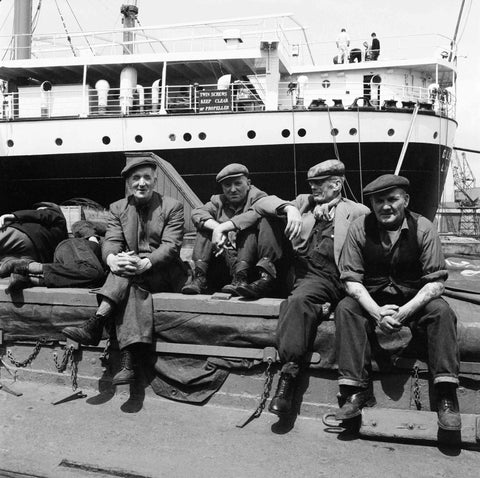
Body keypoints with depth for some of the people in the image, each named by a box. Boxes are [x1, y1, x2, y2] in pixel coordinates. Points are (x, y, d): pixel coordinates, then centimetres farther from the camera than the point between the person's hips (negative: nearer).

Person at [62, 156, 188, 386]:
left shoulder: (172, 207, 1)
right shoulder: (118, 208, 12)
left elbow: (171, 245, -12)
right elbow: (110, 241, -2)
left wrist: (145, 263, -32)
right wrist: (112, 259, -28)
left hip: (165, 275, -2)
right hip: (135, 279, 2)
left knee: (130, 277, -33)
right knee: (132, 289, -33)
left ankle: (96, 323, -35)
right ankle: (128, 360, -41)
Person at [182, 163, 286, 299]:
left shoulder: (257, 197, 5)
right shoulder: (218, 201, 17)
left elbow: (255, 214, -20)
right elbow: (197, 212, -3)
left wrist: (222, 227, -27)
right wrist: (216, 227, -23)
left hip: (251, 261, -4)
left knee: (250, 226, -24)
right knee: (206, 226, -3)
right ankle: (200, 277, -17)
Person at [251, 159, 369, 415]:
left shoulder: (358, 212, 15)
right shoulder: (304, 202, 25)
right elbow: (261, 204, 16)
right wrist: (289, 209, -2)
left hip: (337, 277, -1)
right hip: (309, 274, 2)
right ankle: (291, 364, -31)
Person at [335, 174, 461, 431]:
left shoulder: (423, 229, -9)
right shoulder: (359, 229, -8)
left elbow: (436, 281, -11)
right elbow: (352, 279, -8)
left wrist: (404, 312, -25)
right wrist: (377, 313, -25)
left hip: (414, 300, 0)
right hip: (372, 300, 1)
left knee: (441, 311, -28)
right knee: (345, 309, -27)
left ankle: (446, 395, -23)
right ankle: (356, 389, -27)